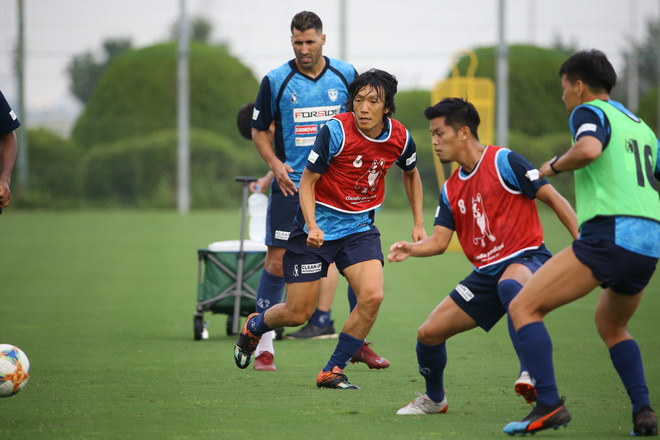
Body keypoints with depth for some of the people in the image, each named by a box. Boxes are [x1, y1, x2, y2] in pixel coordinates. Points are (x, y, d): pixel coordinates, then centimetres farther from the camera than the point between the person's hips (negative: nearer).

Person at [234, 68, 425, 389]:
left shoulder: (400, 137, -7)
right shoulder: (336, 131, -21)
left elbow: (411, 173, 16)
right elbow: (307, 181, -13)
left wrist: (418, 223, 14)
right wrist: (312, 226, -26)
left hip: (360, 227, 4)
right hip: (318, 226, -3)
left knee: (372, 296, -20)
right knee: (297, 314, 0)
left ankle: (332, 371, -4)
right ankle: (254, 327, 36)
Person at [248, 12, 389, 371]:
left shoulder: (345, 75, 3)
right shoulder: (275, 81, -2)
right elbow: (259, 130, 6)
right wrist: (274, 163, -10)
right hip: (291, 186, -2)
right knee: (277, 263, -3)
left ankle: (359, 343, 8)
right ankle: (263, 346, 6)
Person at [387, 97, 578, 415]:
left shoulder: (504, 162, -8)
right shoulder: (450, 190, 13)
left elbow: (552, 198, -9)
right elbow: (440, 240, 7)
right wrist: (411, 249, -15)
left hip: (526, 257, -7)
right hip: (487, 271, 7)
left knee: (509, 284, -44)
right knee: (429, 333, 2)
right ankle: (434, 399, 27)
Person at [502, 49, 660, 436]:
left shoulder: (590, 112, 2)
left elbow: (589, 148, -20)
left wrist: (555, 166, -3)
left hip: (610, 234, -8)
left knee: (524, 307, -5)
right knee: (611, 325, 31)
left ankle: (549, 404, -18)